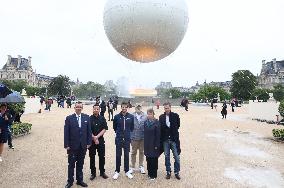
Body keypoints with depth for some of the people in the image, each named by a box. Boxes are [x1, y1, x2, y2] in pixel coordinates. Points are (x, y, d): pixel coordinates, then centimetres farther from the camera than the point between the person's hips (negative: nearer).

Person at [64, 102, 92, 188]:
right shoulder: (69, 118, -5)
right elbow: (66, 132, -6)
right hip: (73, 145, -2)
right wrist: (66, 145, -9)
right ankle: (70, 181, 27)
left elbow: (89, 131, 2)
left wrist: (89, 143, -2)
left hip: (83, 145, 2)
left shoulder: (86, 117, 0)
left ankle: (79, 180, 30)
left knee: (80, 164, 15)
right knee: (71, 164, 11)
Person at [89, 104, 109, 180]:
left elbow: (104, 129, -3)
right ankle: (93, 173, 21)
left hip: (101, 140, 1)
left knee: (102, 157, 7)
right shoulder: (89, 119, -3)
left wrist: (97, 136, -13)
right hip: (91, 140, -1)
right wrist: (94, 138, -11)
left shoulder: (102, 118, 2)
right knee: (92, 157, 7)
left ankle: (102, 172, 22)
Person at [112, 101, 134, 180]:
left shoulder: (131, 117, -3)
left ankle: (127, 171, 24)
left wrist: (129, 133, 10)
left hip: (127, 139, 1)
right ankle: (117, 171, 21)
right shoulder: (117, 116, -5)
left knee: (126, 155, 10)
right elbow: (114, 126, 9)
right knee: (118, 155, 7)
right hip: (119, 139, 0)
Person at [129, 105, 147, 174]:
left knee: (141, 152, 14)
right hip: (134, 137, -1)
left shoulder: (145, 116, -5)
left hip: (143, 137, 1)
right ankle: (132, 167, 26)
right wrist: (130, 136, -5)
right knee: (133, 152, 12)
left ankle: (141, 166, 30)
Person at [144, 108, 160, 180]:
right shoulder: (146, 122, 5)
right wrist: (145, 144, 8)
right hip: (147, 144, 5)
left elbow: (158, 135, -12)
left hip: (153, 144, -5)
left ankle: (153, 175, 17)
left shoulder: (156, 123, -11)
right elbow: (145, 133, 9)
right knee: (148, 159, 13)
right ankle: (149, 173, 28)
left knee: (153, 159, 4)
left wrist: (156, 145, -13)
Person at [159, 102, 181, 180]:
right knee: (167, 156, 11)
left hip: (174, 139, -2)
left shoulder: (175, 115, -5)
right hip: (165, 139, 2)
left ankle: (177, 172, 22)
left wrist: (173, 131, 3)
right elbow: (160, 127, 4)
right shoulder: (161, 117, 0)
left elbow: (178, 125, 5)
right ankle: (168, 172, 26)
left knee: (176, 156, 6)